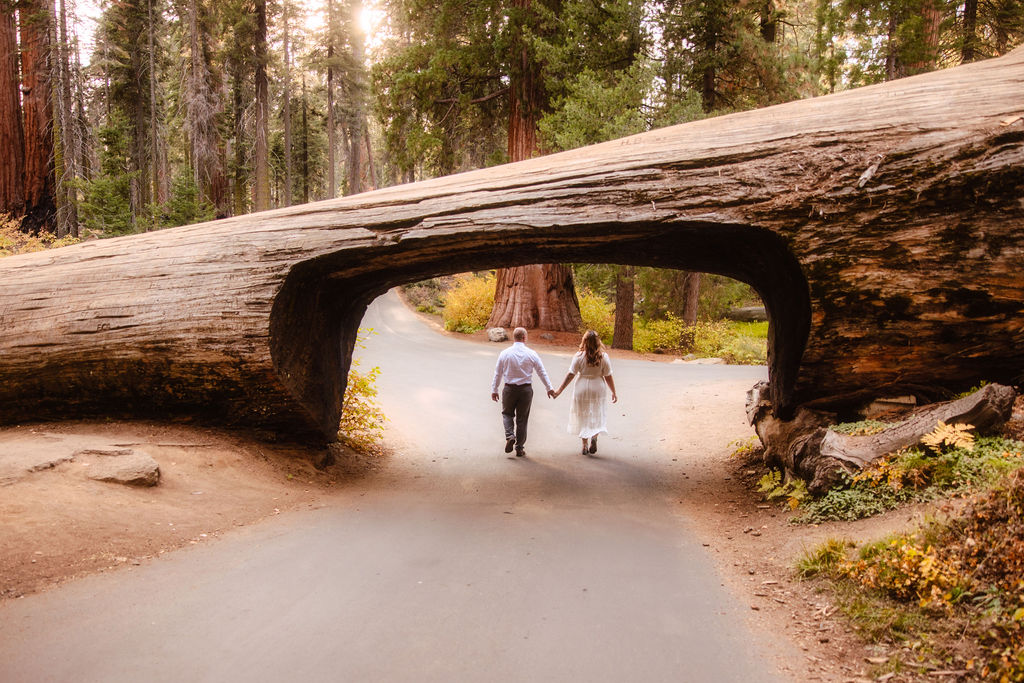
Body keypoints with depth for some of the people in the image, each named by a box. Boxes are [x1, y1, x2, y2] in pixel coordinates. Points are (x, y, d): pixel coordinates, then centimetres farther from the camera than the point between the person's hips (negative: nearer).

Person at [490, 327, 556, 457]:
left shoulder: (504, 353, -4)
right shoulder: (531, 354, -5)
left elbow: (498, 373, 1)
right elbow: (542, 372, 2)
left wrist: (494, 390, 11)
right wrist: (549, 388, 12)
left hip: (509, 389, 0)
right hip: (526, 389, 0)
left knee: (507, 414, 19)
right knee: (522, 418, 10)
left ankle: (510, 436, -7)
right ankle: (520, 448, 15)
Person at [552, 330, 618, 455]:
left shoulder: (579, 356, -10)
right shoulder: (603, 357, -8)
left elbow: (570, 375, -10)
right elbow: (608, 377, -4)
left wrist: (559, 390, -4)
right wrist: (614, 392, 8)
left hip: (582, 388, 0)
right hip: (598, 388, 0)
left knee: (582, 416, 12)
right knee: (597, 415, 13)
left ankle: (585, 445, 14)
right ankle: (594, 436, -12)